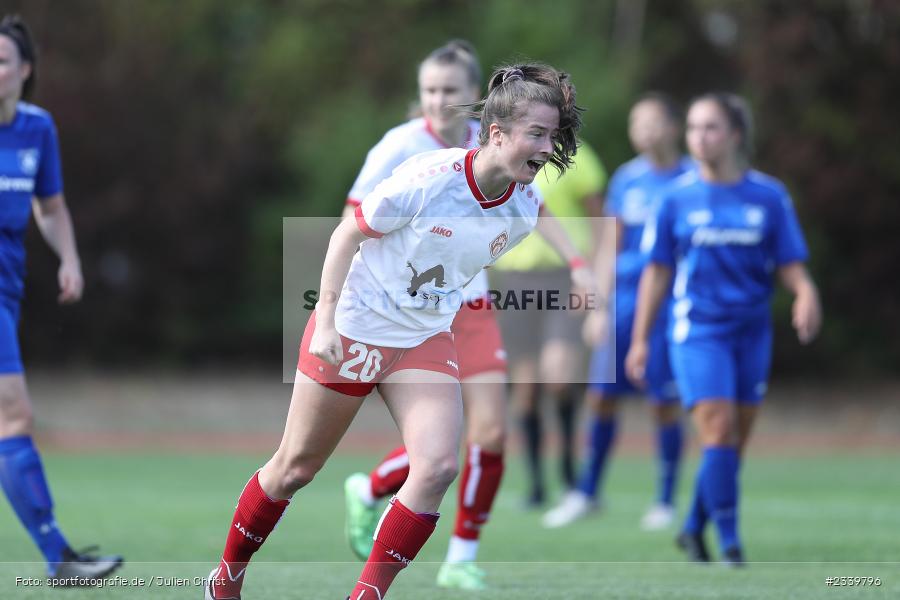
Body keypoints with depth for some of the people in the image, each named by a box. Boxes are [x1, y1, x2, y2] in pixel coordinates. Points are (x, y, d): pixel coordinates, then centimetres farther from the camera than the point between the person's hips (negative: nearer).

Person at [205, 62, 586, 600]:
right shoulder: (428, 179, -24)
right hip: (353, 331, -4)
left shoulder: (526, 211, -7)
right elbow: (347, 235, -12)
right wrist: (326, 322, -16)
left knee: (439, 466, -17)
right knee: (295, 468, 7)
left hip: (428, 342, 5)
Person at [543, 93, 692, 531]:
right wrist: (599, 308, 11)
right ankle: (587, 491, 15)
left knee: (665, 403, -2)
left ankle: (666, 500, 10)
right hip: (624, 299, 4)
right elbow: (611, 247, 14)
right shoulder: (626, 179, 9)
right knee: (600, 395, 3)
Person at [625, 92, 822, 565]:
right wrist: (639, 340, 6)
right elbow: (657, 272, 7)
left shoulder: (769, 197, 3)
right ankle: (729, 542, -12)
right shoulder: (678, 198, 2)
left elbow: (790, 264, 4)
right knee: (718, 430, -15)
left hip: (752, 330, 2)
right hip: (697, 329, -2)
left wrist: (805, 293, -18)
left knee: (735, 441, 6)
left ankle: (694, 528, 25)